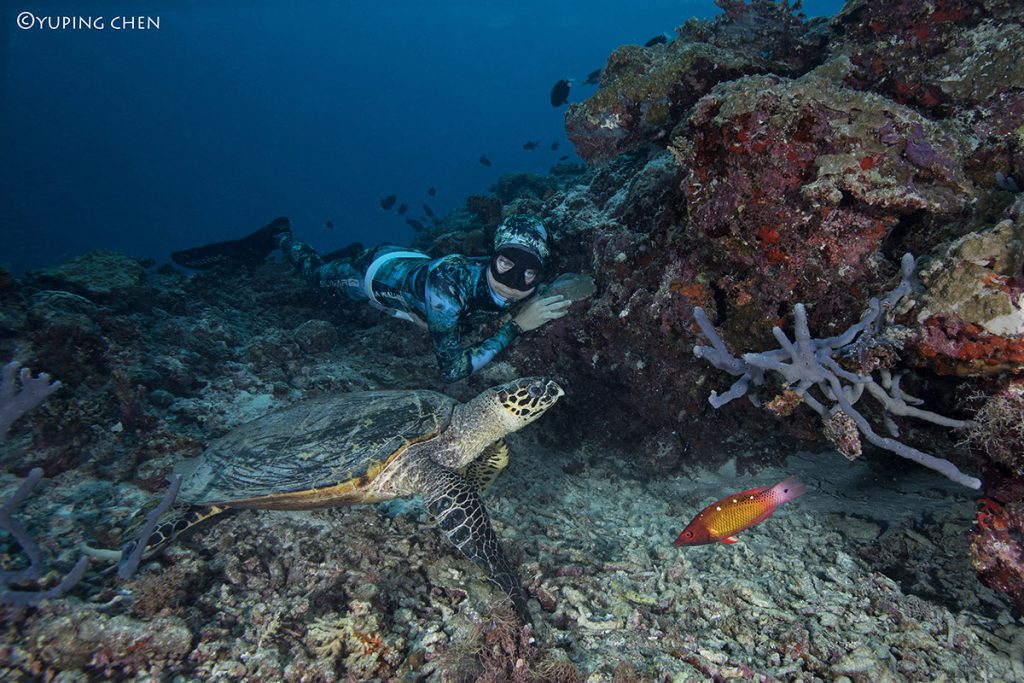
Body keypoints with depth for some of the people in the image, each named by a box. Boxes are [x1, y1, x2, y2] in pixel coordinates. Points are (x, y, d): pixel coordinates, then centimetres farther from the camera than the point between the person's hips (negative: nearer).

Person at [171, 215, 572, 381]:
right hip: (375, 269, -5)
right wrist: (516, 327, -50)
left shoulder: (522, 289, -29)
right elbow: (452, 368, -49)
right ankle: (278, 238, 50)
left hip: (415, 264, 6)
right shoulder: (447, 284, -48)